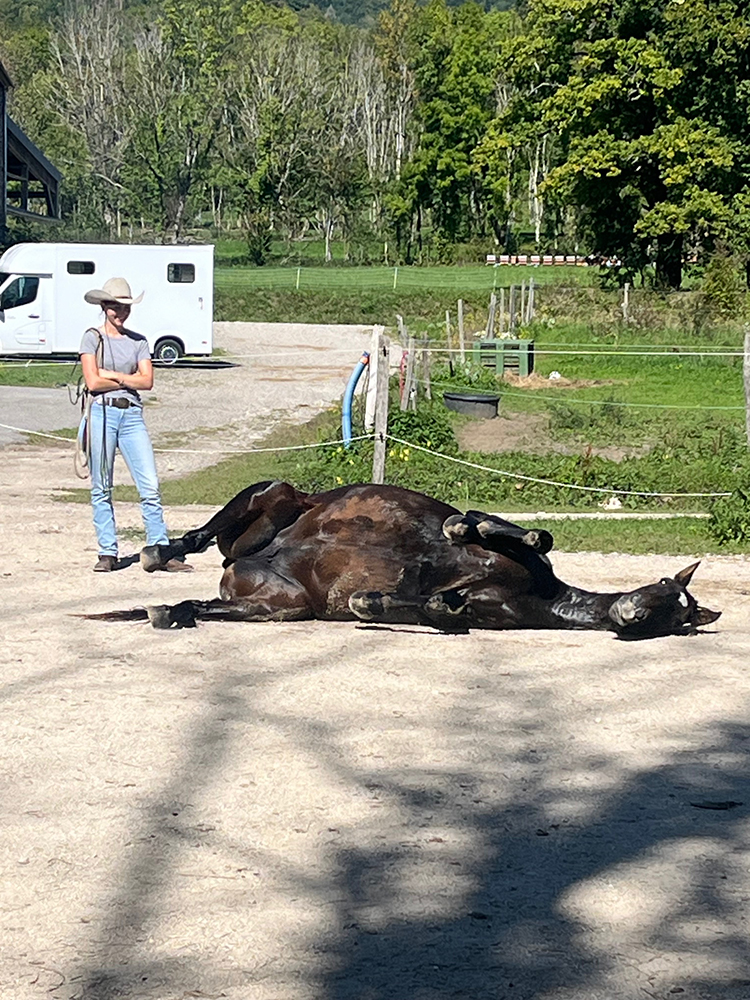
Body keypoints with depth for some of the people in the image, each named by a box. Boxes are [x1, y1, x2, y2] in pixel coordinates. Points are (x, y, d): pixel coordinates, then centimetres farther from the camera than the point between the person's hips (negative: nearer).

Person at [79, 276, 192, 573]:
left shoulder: (138, 342, 12)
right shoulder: (92, 338, 2)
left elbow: (147, 381, 0)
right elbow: (93, 382, -8)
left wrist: (112, 375, -6)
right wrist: (130, 380, -1)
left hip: (132, 415, 3)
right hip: (102, 413, -3)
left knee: (150, 486, -5)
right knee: (101, 488, 2)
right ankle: (107, 552, 10)